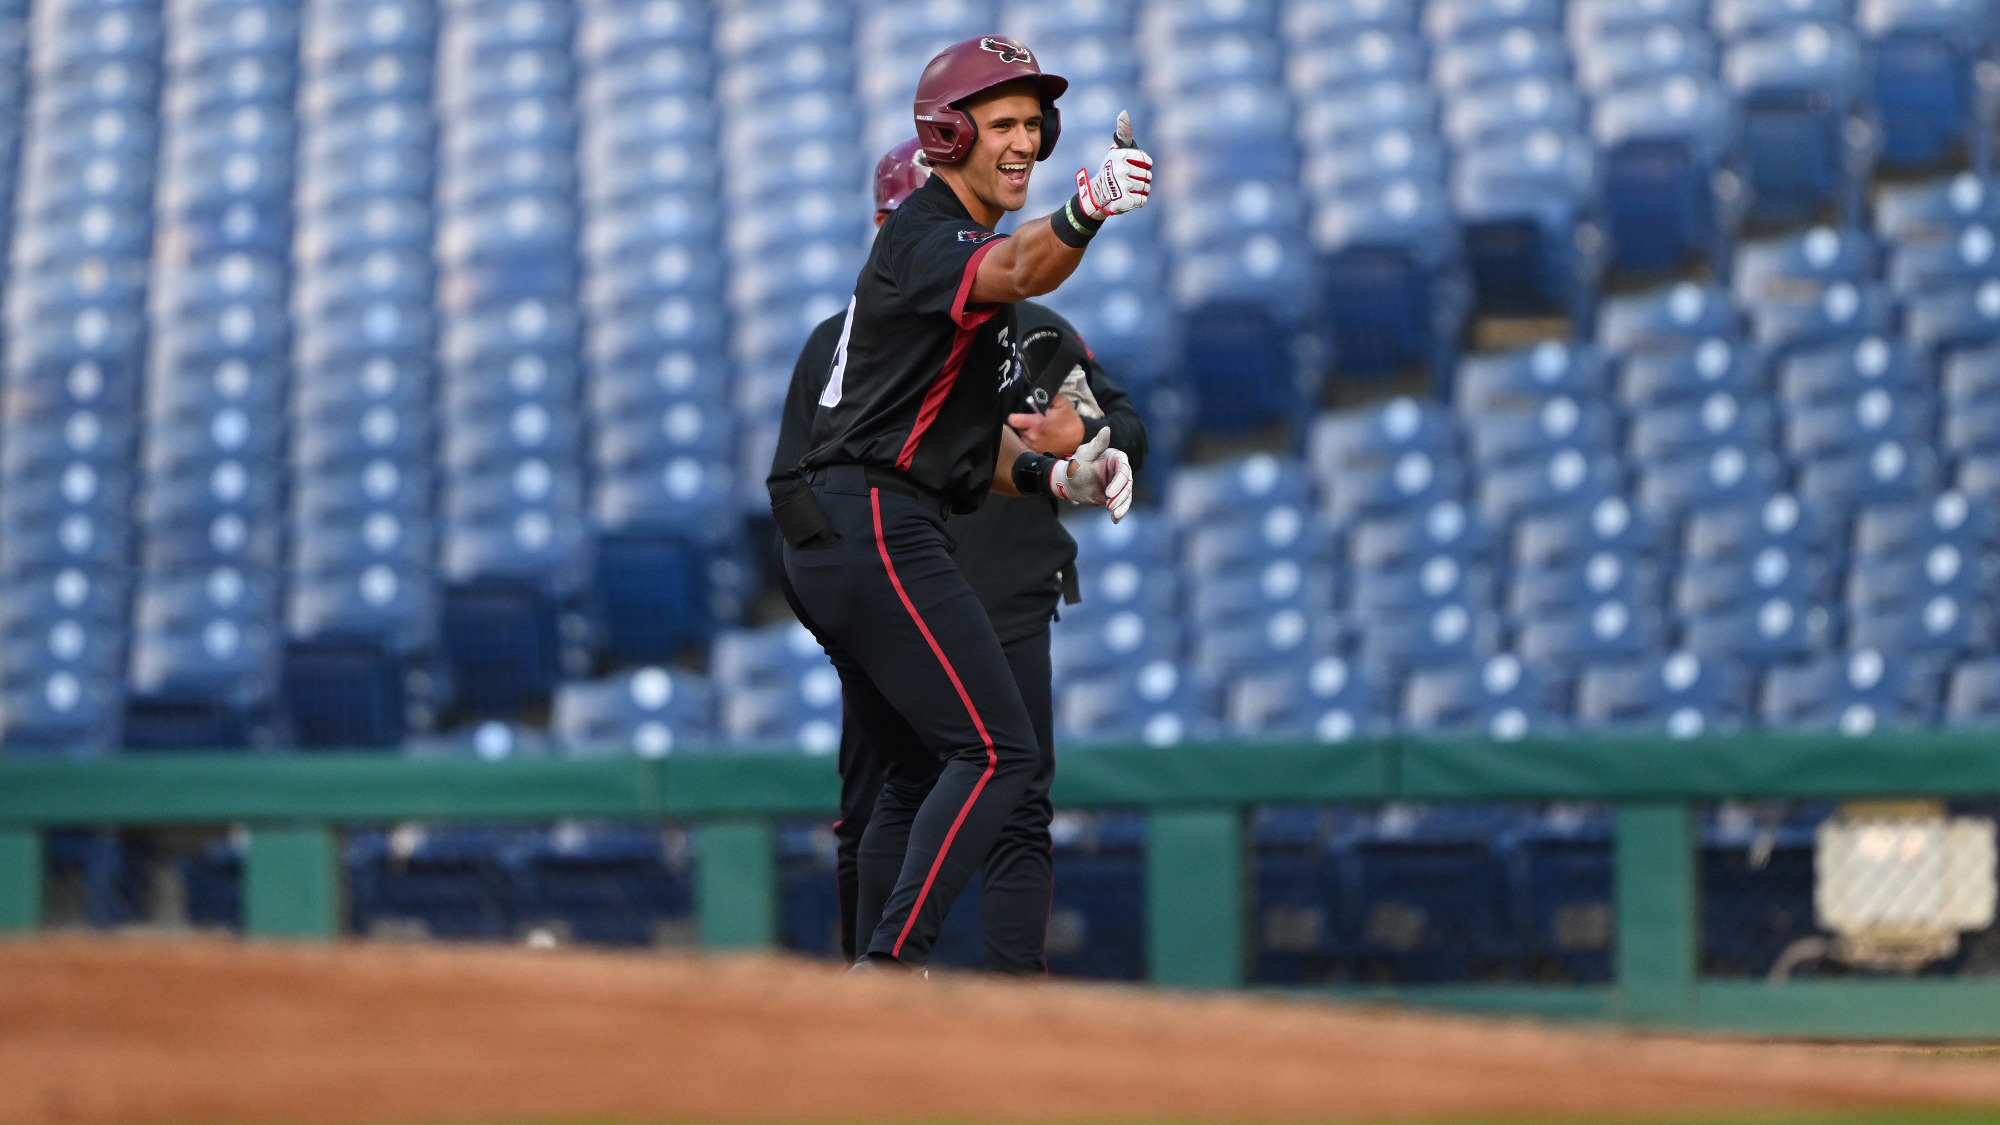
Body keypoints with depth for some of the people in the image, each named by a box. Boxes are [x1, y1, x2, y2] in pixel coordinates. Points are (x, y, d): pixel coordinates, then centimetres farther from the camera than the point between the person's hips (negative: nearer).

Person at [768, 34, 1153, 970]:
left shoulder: (962, 244, 22)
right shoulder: (925, 235, -9)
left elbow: (967, 441, 20)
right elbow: (1015, 272, -34)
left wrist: (1055, 476, 2)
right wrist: (1082, 216, -55)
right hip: (876, 531, -11)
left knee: (919, 773, 16)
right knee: (995, 751, -17)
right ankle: (890, 969, -24)